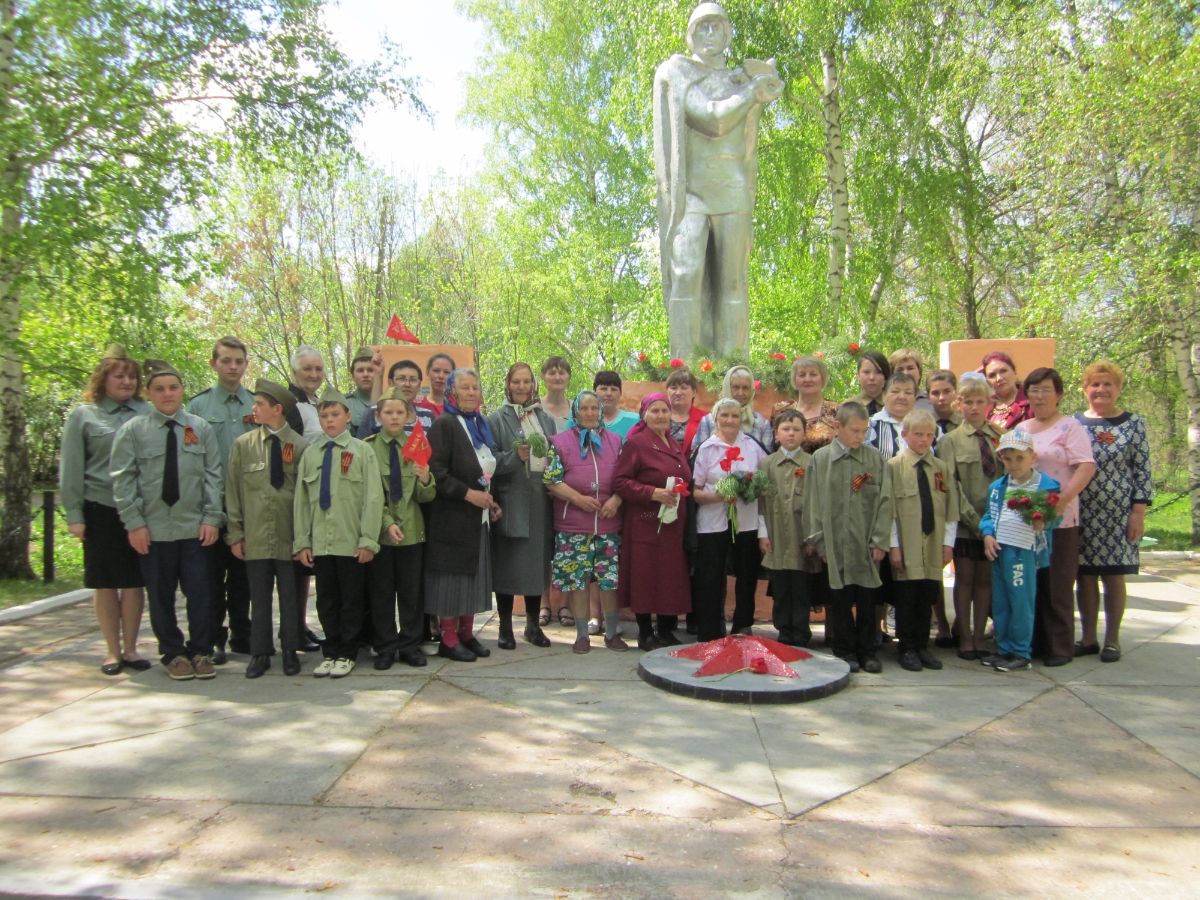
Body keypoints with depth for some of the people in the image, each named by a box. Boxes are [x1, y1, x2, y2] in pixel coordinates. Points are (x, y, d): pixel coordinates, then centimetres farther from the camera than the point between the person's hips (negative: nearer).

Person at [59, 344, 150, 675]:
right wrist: (74, 514, -3)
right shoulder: (83, 415, 2)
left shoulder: (147, 412, 5)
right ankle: (112, 650, 18)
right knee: (105, 582, 7)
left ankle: (130, 648, 18)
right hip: (100, 508, -1)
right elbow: (71, 469, 2)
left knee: (134, 581, 6)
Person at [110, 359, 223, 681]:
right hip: (152, 529, 0)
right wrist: (134, 523, -7)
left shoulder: (201, 428, 4)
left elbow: (213, 476, 3)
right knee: (160, 595, 8)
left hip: (194, 528, 1)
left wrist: (211, 518, -4)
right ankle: (173, 654, 23)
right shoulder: (133, 430, 1)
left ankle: (199, 652, 18)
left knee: (199, 592, 3)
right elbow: (123, 480, -1)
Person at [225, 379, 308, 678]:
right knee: (259, 598, 9)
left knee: (291, 596, 8)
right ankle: (260, 652, 21)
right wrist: (235, 534, 2)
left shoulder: (300, 446, -3)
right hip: (255, 537, 2)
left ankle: (290, 651, 22)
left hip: (290, 536, -1)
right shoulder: (243, 445, 4)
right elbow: (233, 491, 6)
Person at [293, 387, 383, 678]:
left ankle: (347, 654, 19)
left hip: (352, 542, -3)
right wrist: (302, 542, 4)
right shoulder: (310, 453, 8)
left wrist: (368, 540, -10)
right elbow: (301, 500, 9)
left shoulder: (361, 450, -3)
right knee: (326, 600, 11)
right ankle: (330, 652, 24)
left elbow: (373, 498, -6)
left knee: (352, 600, 7)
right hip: (320, 542, 3)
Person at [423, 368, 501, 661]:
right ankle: (448, 639, 9)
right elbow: (436, 471, -17)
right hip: (452, 516, -7)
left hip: (479, 516, 7)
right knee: (452, 576, -1)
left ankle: (466, 634, 20)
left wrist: (491, 501, 8)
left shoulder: (480, 425, 14)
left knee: (474, 575, 10)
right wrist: (469, 494, -20)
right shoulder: (444, 425, -9)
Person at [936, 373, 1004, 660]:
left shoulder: (1001, 438, 8)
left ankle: (979, 637, 17)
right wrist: (973, 518, -14)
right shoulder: (950, 441, 0)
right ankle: (965, 638, 13)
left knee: (985, 580, 8)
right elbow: (950, 486, -7)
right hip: (964, 523, -2)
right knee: (964, 579, 4)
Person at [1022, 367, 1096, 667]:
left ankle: (1060, 647, 9)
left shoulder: (1069, 427, -3)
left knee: (1057, 585, 0)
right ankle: (1033, 642, 18)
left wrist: (1062, 500, -23)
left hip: (1058, 519, -6)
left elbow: (1086, 467, -13)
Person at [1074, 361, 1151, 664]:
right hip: (1081, 513, 2)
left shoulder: (1133, 423, 2)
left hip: (1118, 514, -2)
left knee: (1114, 576, 5)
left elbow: (1142, 471, 0)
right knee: (1085, 576, 6)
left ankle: (1112, 639, 17)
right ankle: (1088, 638, 18)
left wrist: (1138, 513, -6)